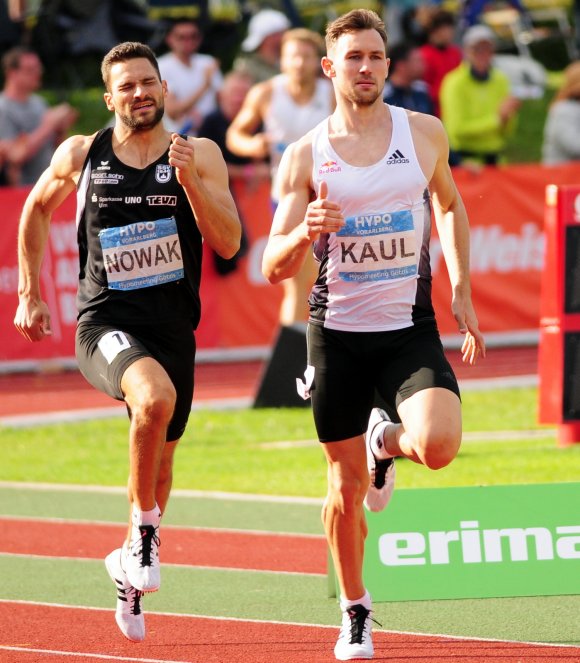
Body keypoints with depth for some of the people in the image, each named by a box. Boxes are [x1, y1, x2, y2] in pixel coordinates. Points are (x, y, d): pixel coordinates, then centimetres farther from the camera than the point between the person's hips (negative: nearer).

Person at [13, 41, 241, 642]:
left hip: (173, 331, 3)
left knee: (159, 462, 15)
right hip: (105, 326, -3)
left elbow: (228, 243, -7)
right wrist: (29, 293, 17)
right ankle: (144, 534, -17)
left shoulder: (199, 155, 1)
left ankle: (128, 573, 41)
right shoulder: (80, 155, 2)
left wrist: (188, 179, -19)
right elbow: (37, 210, 20)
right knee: (154, 397, -35)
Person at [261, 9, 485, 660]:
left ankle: (389, 441, 14)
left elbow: (450, 205, 21)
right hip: (338, 332, 0)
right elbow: (273, 268, -2)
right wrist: (305, 234, -24)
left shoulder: (425, 133, 1)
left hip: (410, 327, 0)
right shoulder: (304, 156, -2)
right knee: (347, 486, 5)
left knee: (440, 445, -24)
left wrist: (461, 290, 12)